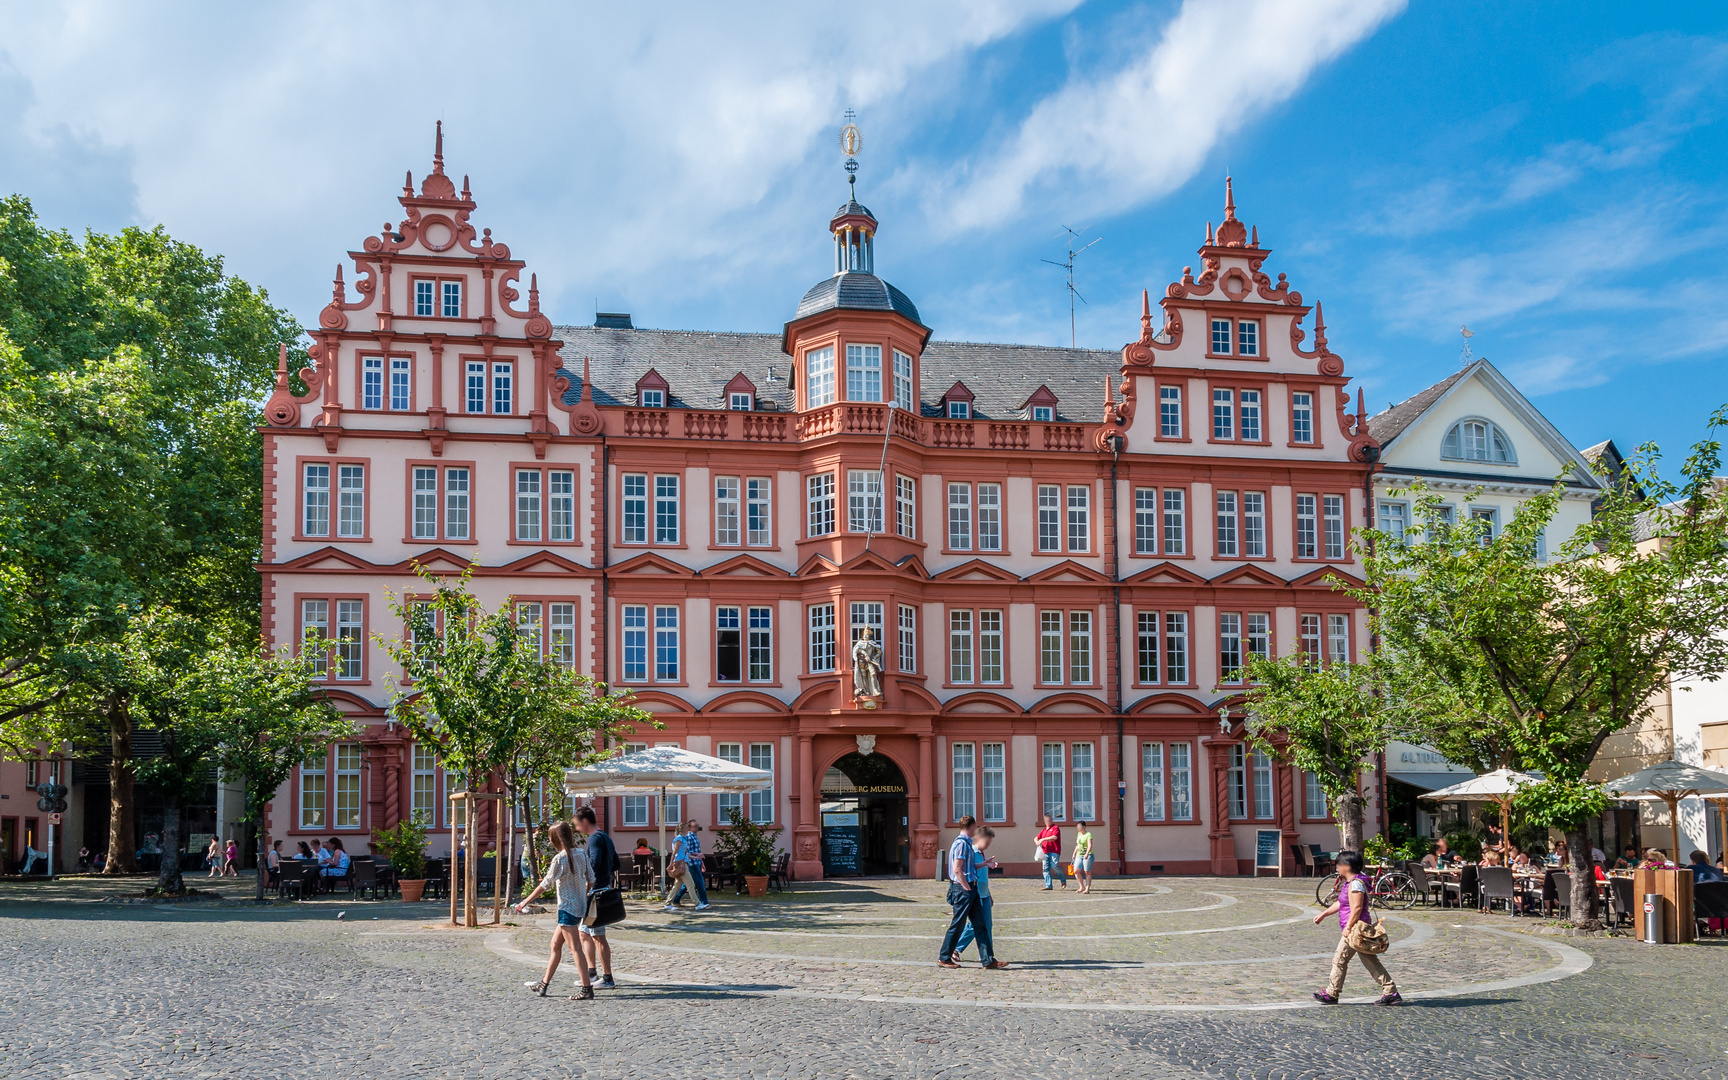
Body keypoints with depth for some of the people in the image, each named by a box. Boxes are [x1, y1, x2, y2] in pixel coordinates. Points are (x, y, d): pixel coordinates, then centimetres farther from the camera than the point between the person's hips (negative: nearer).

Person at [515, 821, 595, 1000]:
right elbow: (591, 879, 10)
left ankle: (587, 990, -7)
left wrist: (526, 902, -5)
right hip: (580, 907, 9)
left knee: (575, 948, -6)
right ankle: (543, 985, 25)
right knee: (555, 945, 17)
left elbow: (546, 884, -13)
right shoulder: (580, 855, 6)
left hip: (567, 908, -9)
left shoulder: (559, 859, -16)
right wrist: (584, 896, 25)